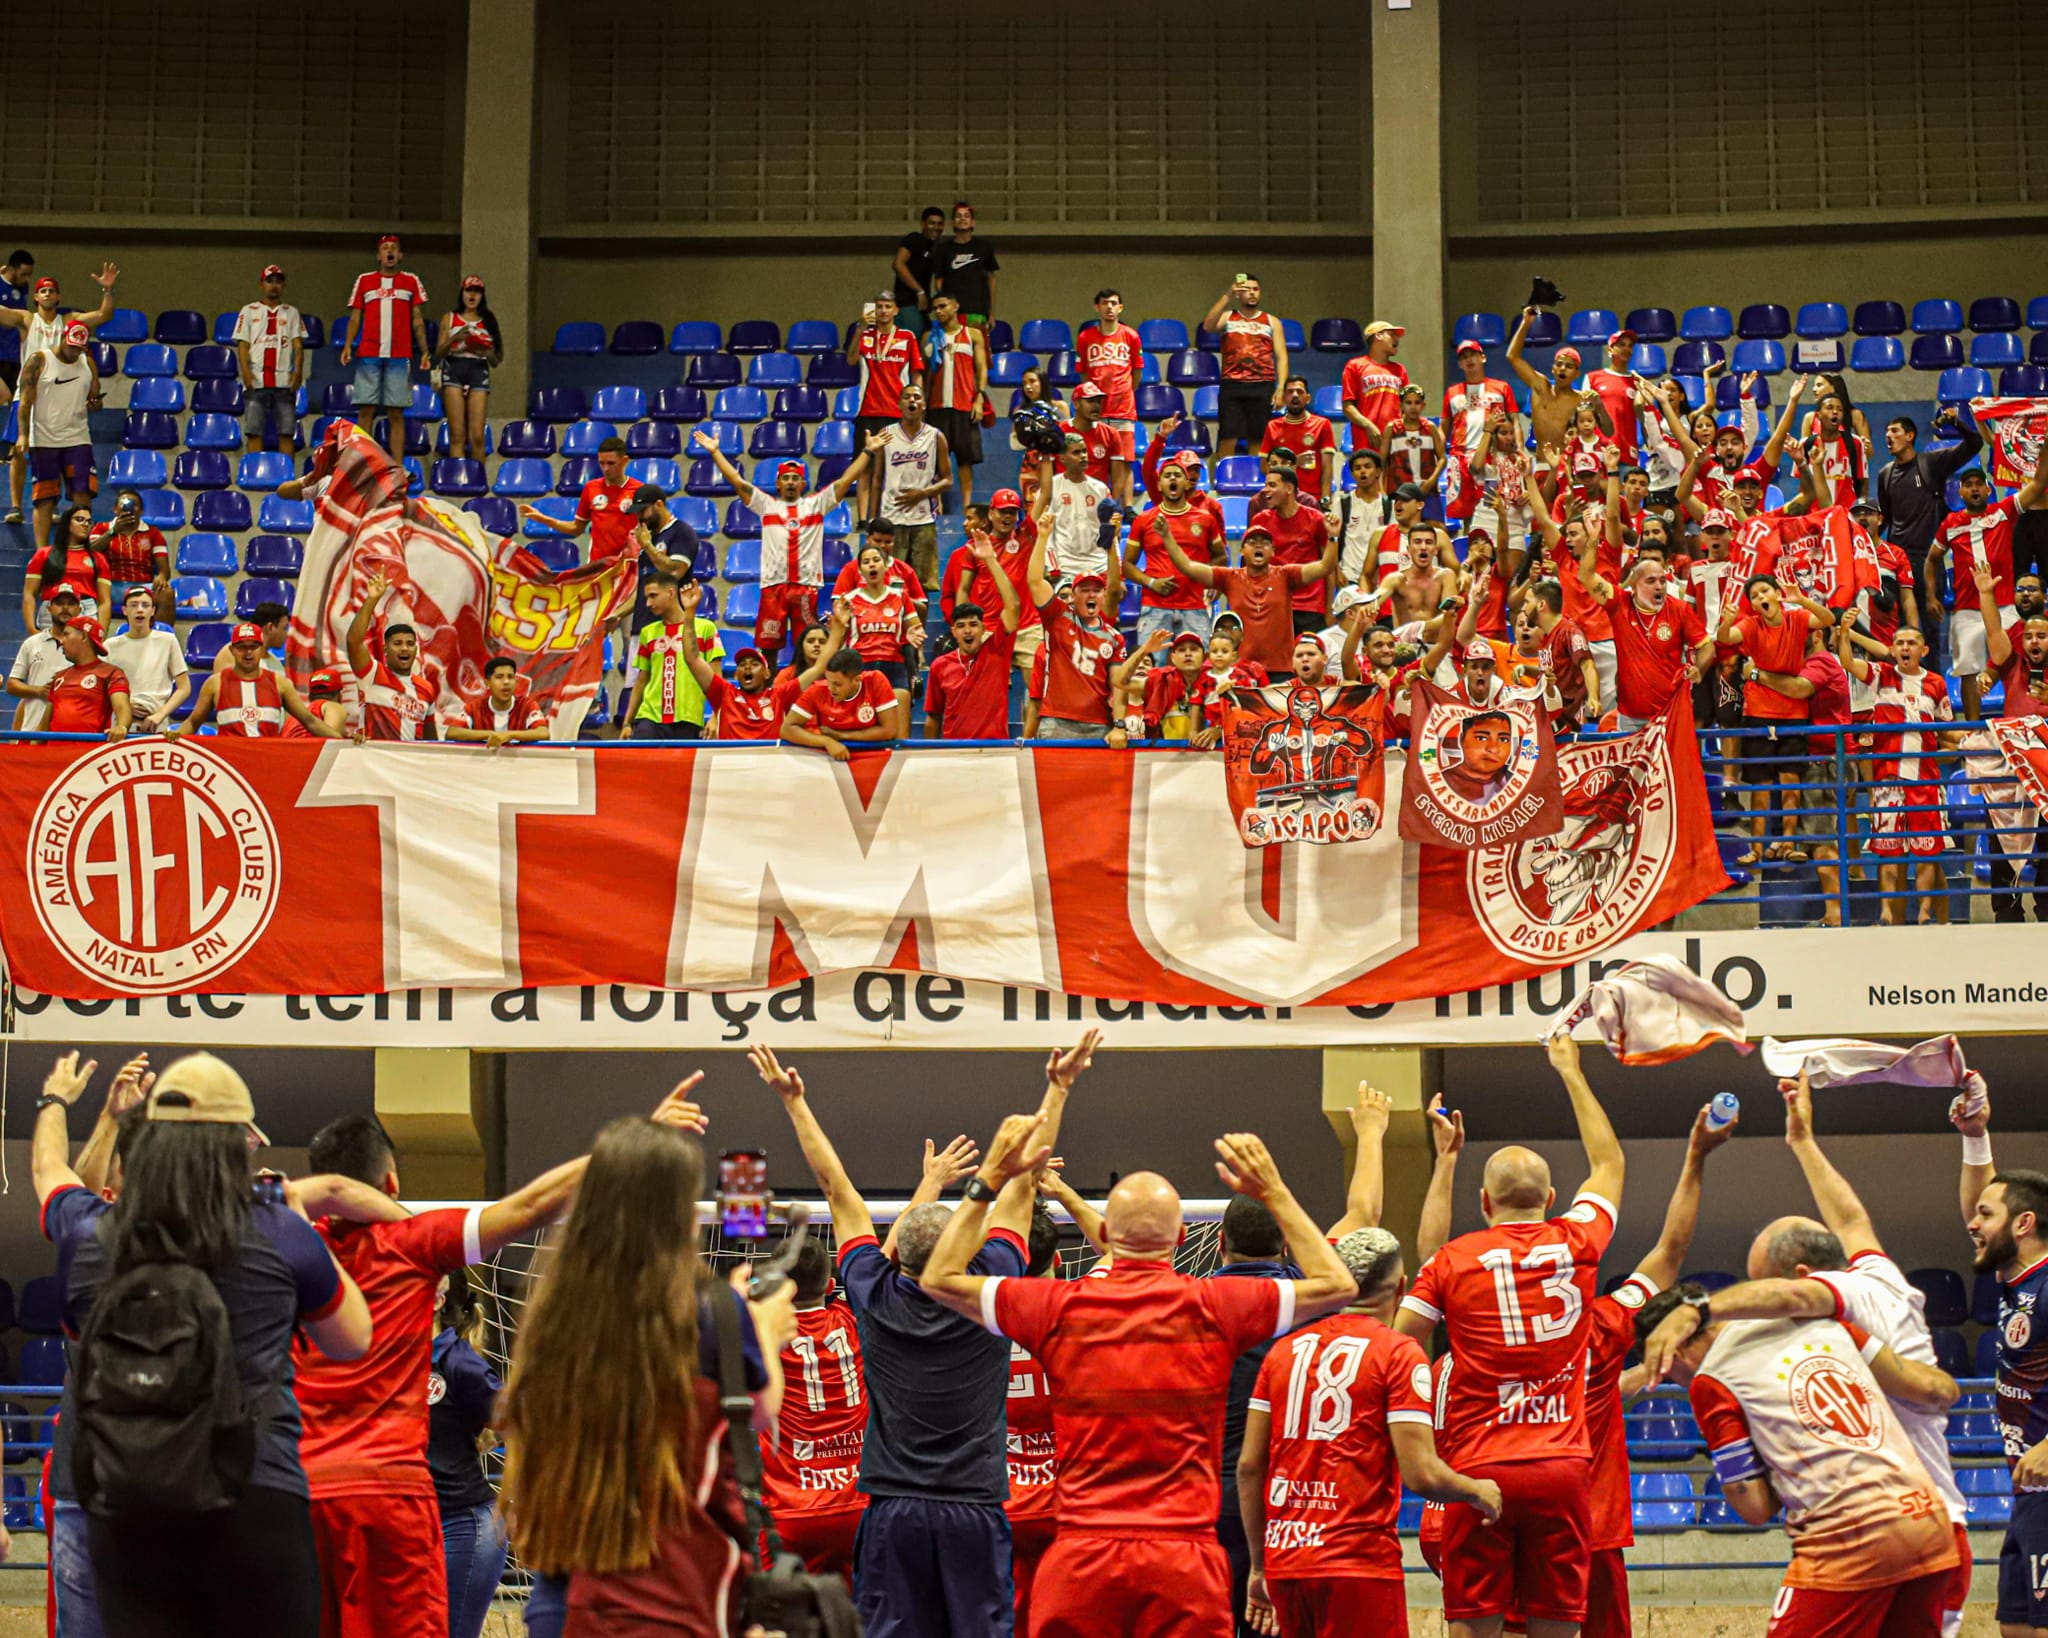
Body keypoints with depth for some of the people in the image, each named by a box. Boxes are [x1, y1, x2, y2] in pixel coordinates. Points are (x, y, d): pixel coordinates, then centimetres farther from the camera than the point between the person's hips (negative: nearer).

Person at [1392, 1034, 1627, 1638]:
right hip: (1562, 1468, 1)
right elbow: (1609, 1162, 24)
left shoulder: (1452, 1260, 0)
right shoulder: (1577, 1244, 6)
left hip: (1479, 1471, -1)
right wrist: (1571, 1071, 33)